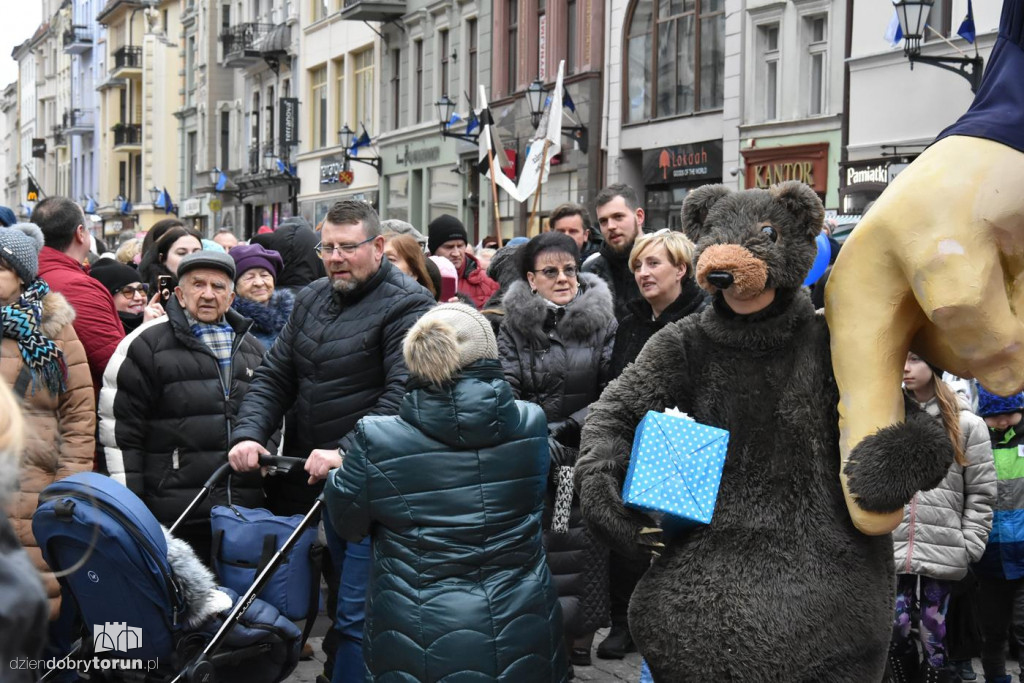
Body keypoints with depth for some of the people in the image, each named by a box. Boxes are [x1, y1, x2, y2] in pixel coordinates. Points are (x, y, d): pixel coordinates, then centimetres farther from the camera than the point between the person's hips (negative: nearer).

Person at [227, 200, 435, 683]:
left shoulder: (407, 305, -10)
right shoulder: (311, 300, 13)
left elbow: (402, 395, -21)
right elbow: (274, 376, 11)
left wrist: (345, 452, -27)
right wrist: (248, 434, -5)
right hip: (316, 477, 7)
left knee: (356, 615, -7)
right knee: (345, 597, 19)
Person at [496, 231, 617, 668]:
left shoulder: (601, 321, 4)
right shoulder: (514, 325, 5)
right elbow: (505, 391, -1)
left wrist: (569, 430, -8)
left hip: (587, 460, 0)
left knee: (586, 546, -3)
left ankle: (581, 641, 10)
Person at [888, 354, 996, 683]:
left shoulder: (967, 424, 3)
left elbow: (981, 492, 1)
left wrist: (969, 545, -6)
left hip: (942, 552, -2)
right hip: (893, 549, 2)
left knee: (933, 634, 1)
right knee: (896, 633, 1)